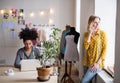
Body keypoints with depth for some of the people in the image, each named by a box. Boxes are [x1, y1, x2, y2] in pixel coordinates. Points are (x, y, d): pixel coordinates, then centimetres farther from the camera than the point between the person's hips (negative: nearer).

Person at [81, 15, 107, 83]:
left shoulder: (102, 33, -5)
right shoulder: (86, 34, 5)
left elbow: (105, 49, -8)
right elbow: (86, 47, -9)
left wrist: (98, 63, -14)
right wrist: (90, 33, -14)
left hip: (96, 63, -4)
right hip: (87, 62, 4)